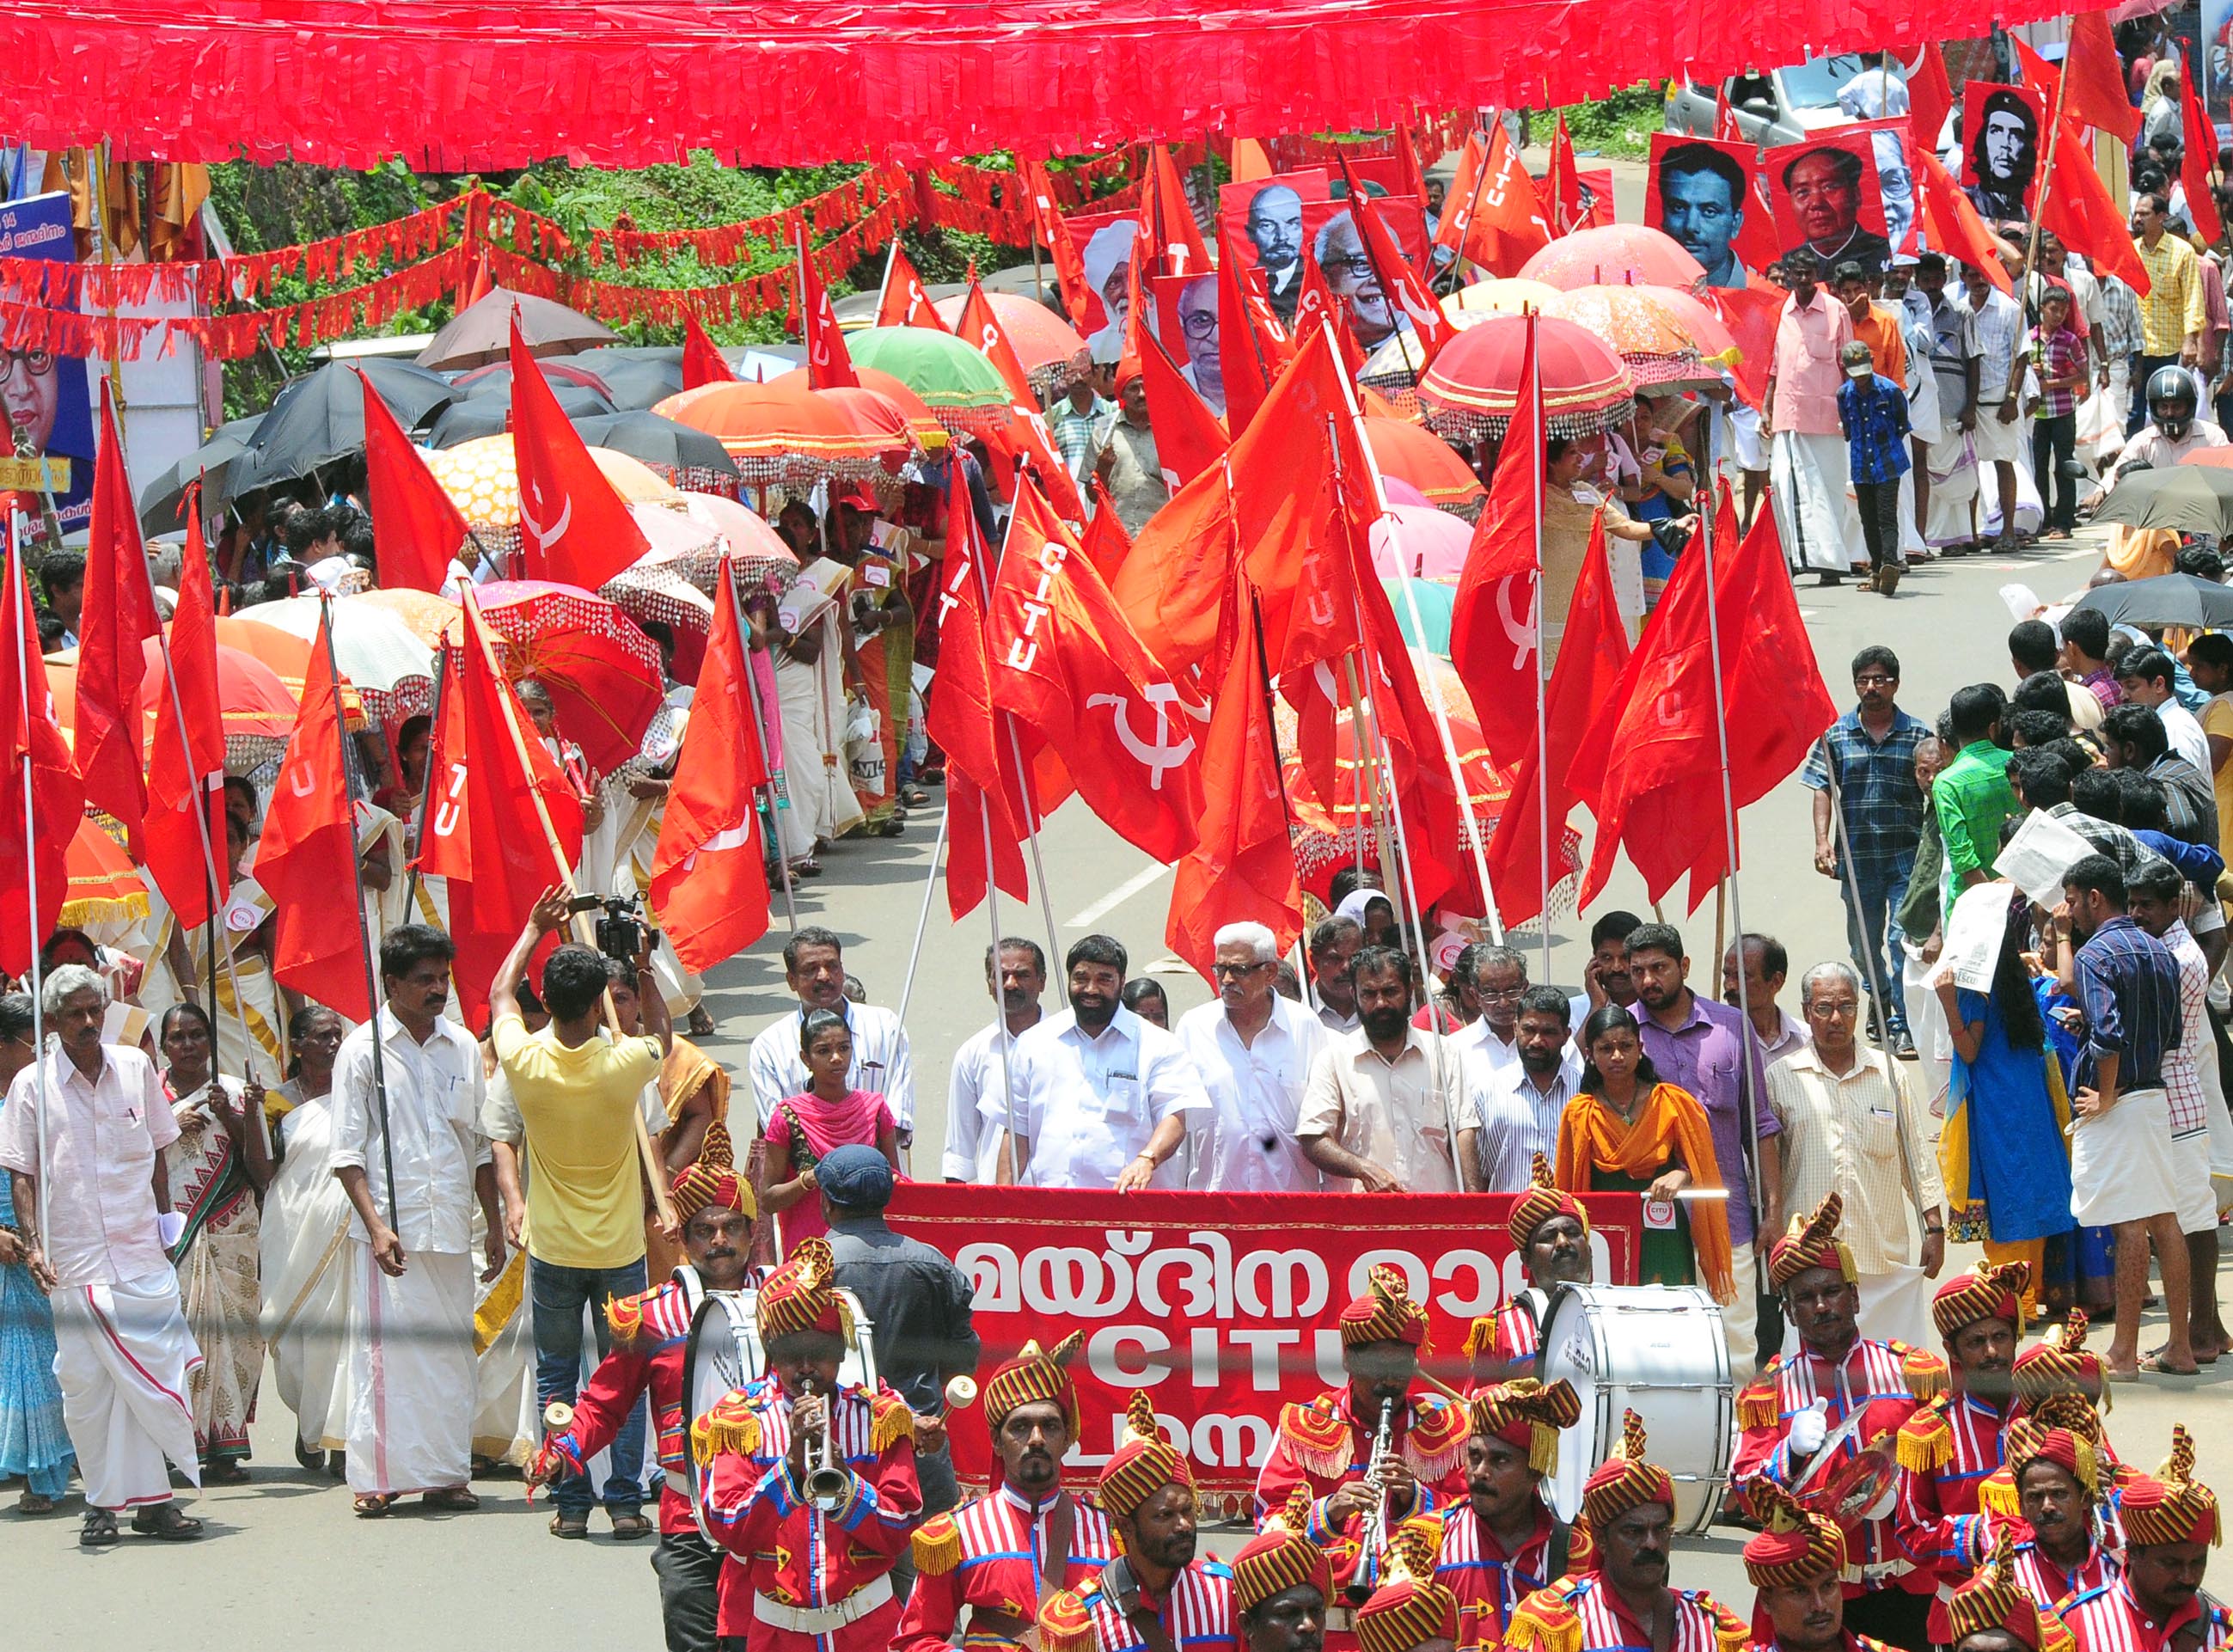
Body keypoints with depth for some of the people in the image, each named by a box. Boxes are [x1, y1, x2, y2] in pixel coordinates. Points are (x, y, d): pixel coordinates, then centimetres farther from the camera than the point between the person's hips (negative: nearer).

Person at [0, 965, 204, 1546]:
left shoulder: (136, 1068, 6)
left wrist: (165, 1228, 12)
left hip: (141, 1254, 1)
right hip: (72, 1259, -1)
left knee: (153, 1376, -3)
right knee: (84, 1383, 0)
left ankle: (152, 1500, 2)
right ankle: (101, 1504, 7)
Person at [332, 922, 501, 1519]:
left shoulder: (463, 1047, 11)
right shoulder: (363, 1050, -2)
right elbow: (347, 1151, -4)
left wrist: (495, 1223, 13)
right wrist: (375, 1224, -15)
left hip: (451, 1225, 4)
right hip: (390, 1227, -4)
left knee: (451, 1351, 5)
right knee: (384, 1351, -6)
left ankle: (446, 1474, 12)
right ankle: (377, 1477, -1)